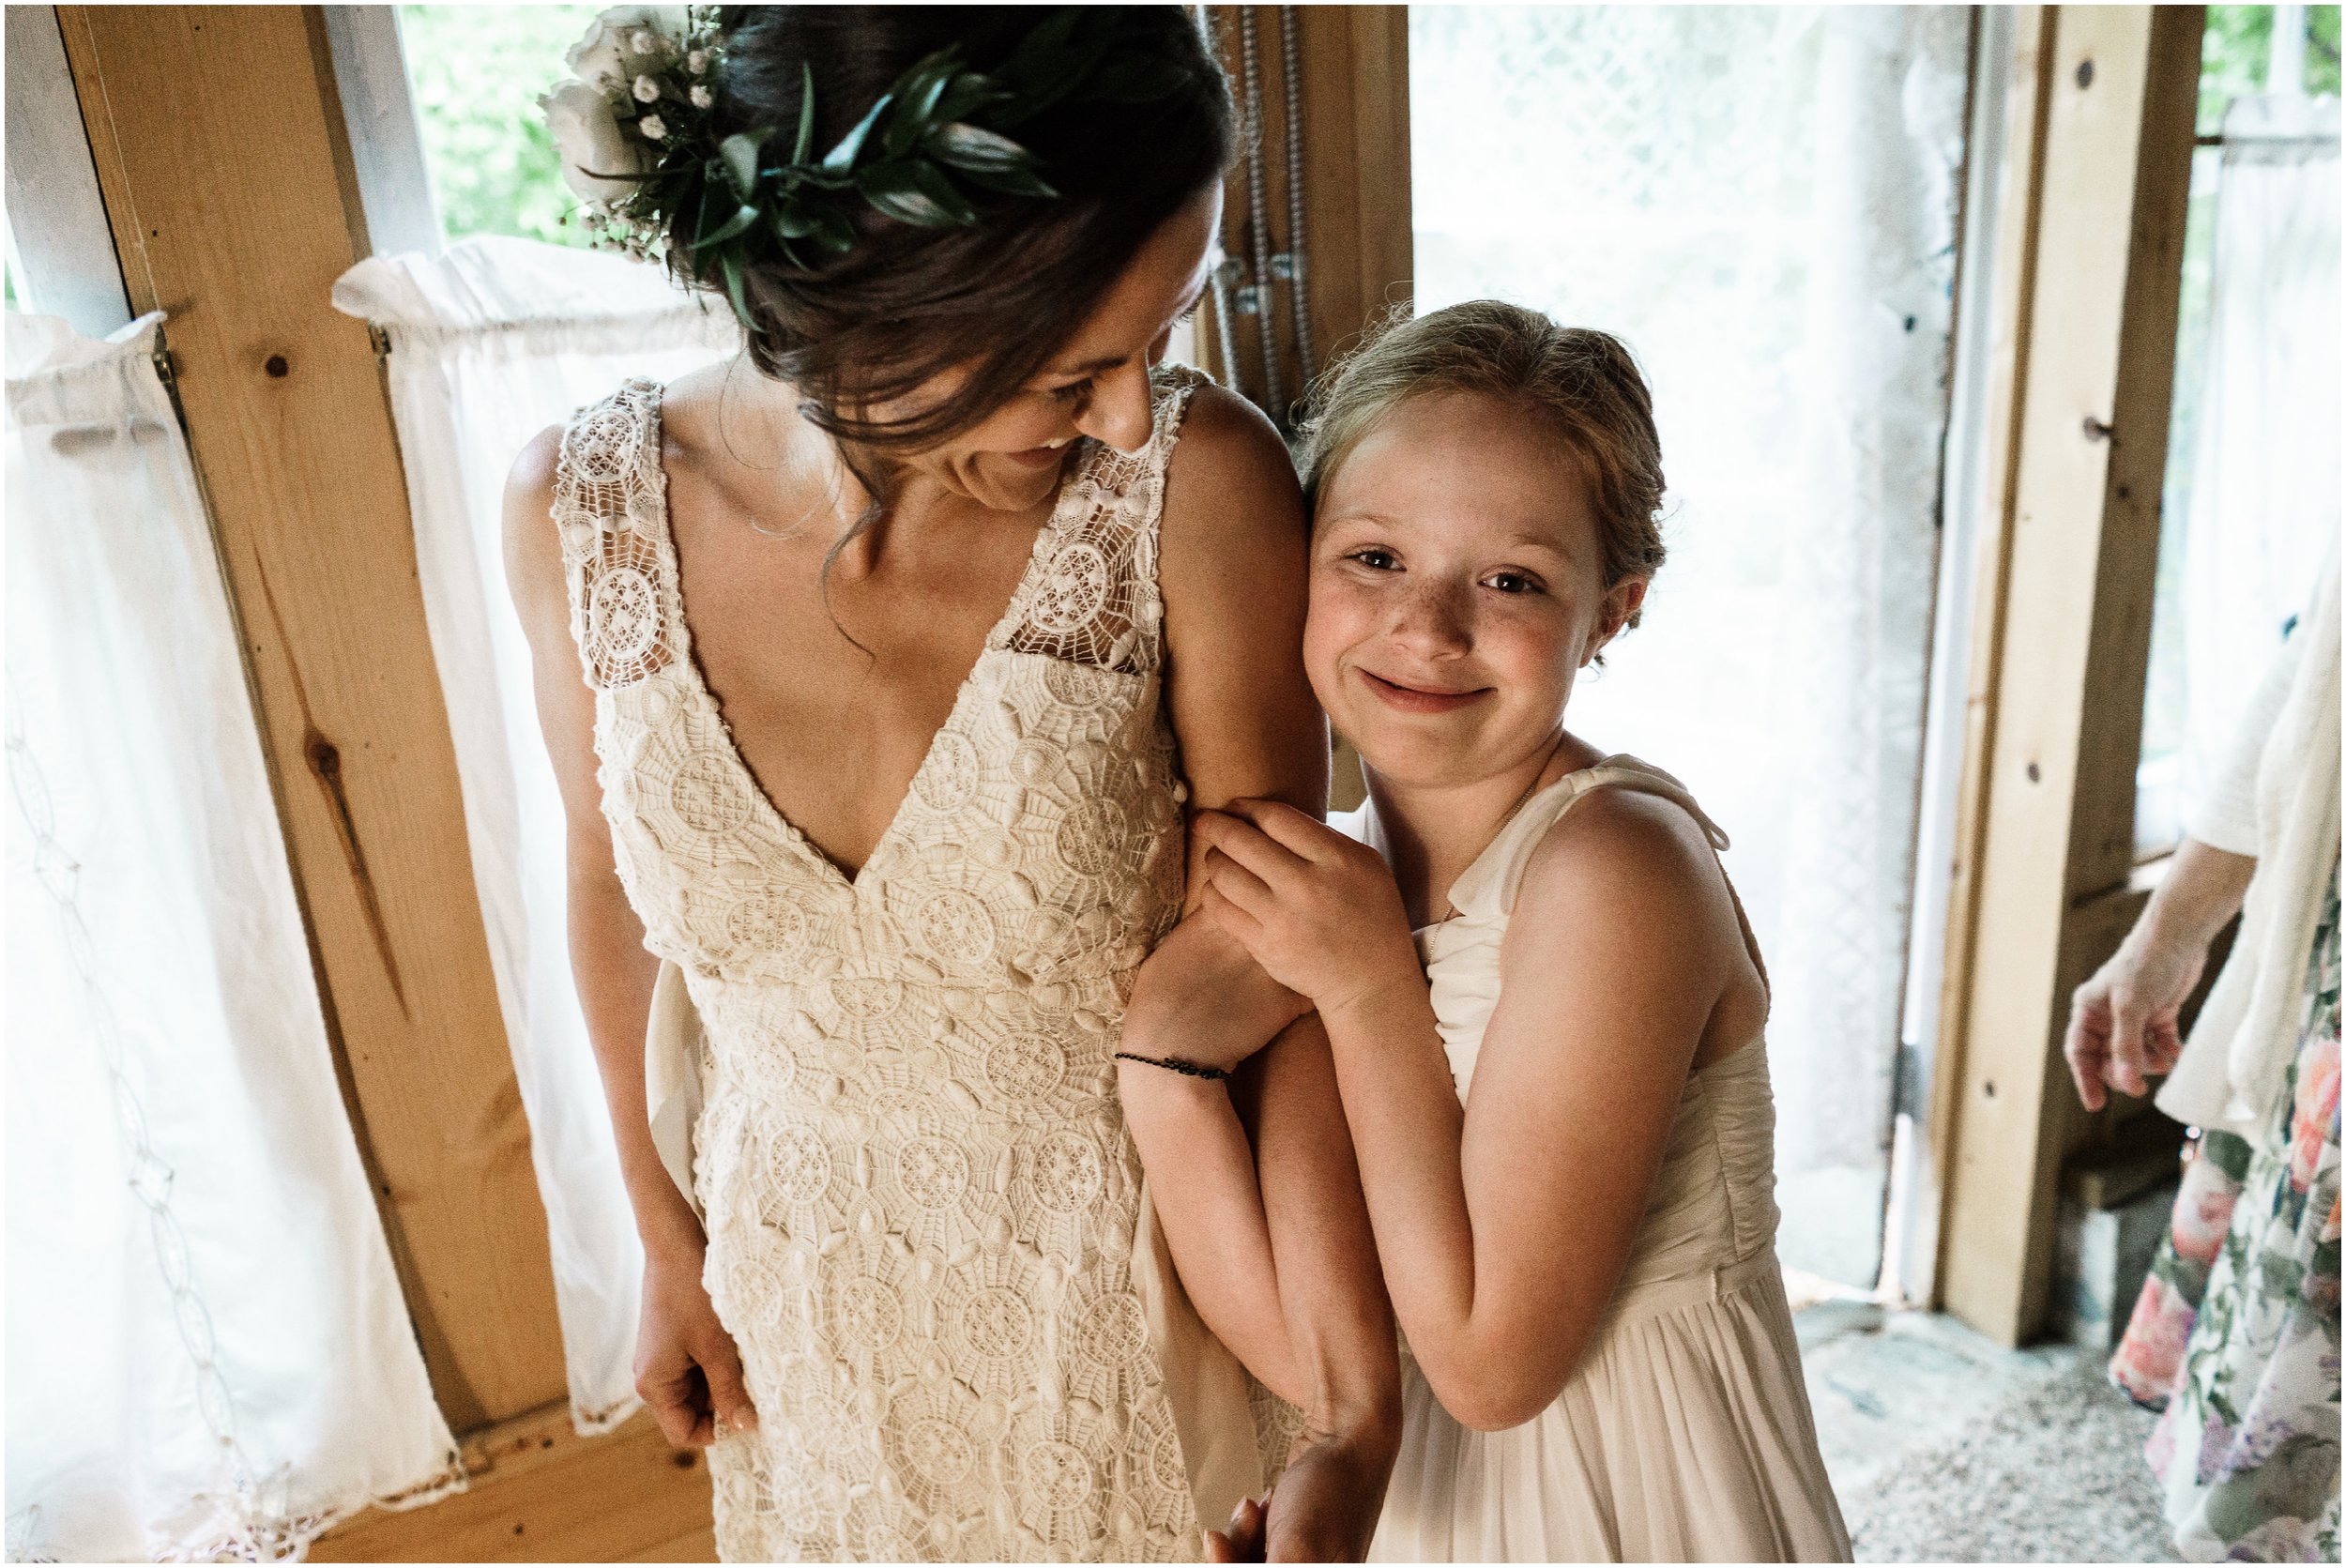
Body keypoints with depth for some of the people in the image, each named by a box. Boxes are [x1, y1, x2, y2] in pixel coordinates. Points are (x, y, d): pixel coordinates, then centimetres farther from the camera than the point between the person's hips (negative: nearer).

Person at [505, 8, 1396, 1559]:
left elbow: (1280, 973, -19)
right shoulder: (582, 505, -18)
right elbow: (617, 877, -2)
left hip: (1132, 1287, -2)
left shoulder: (1198, 483, -26)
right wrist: (669, 1245, 8)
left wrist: (1356, 1425, -15)